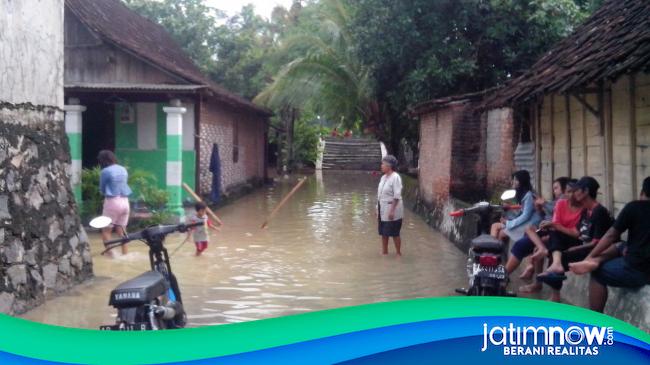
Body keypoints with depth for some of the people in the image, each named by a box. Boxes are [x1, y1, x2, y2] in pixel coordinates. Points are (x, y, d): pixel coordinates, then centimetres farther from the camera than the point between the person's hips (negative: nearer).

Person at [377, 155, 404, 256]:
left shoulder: (395, 177, -16)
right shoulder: (383, 177, 9)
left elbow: (397, 196, -20)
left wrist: (392, 210, -23)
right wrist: (378, 209, 14)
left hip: (392, 210, -8)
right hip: (383, 210, 8)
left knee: (394, 233, 0)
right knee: (383, 232, 13)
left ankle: (399, 253, 12)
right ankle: (384, 252, 25)